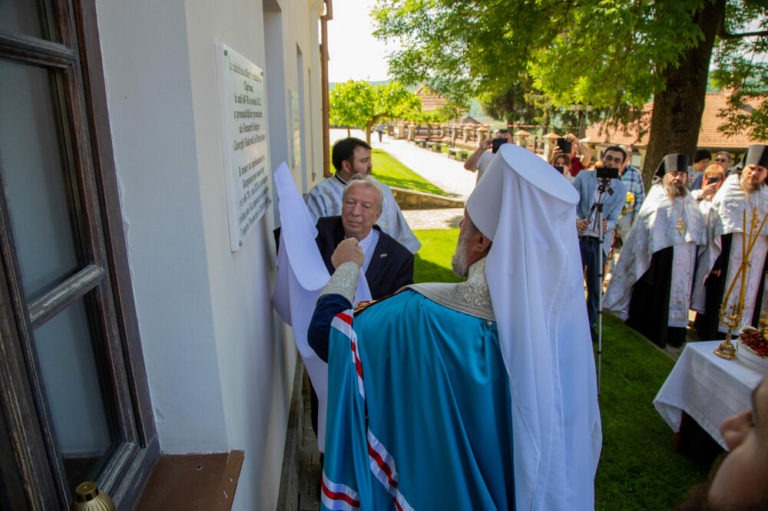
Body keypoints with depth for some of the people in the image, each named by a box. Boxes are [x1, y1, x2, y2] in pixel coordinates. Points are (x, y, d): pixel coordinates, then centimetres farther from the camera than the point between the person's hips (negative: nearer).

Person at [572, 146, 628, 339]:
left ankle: (590, 325, 25)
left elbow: (614, 218, -1)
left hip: (600, 242, 2)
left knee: (595, 288, 9)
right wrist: (576, 221, -24)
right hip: (578, 238, -2)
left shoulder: (621, 189, 4)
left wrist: (607, 225, -25)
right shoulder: (583, 176, 0)